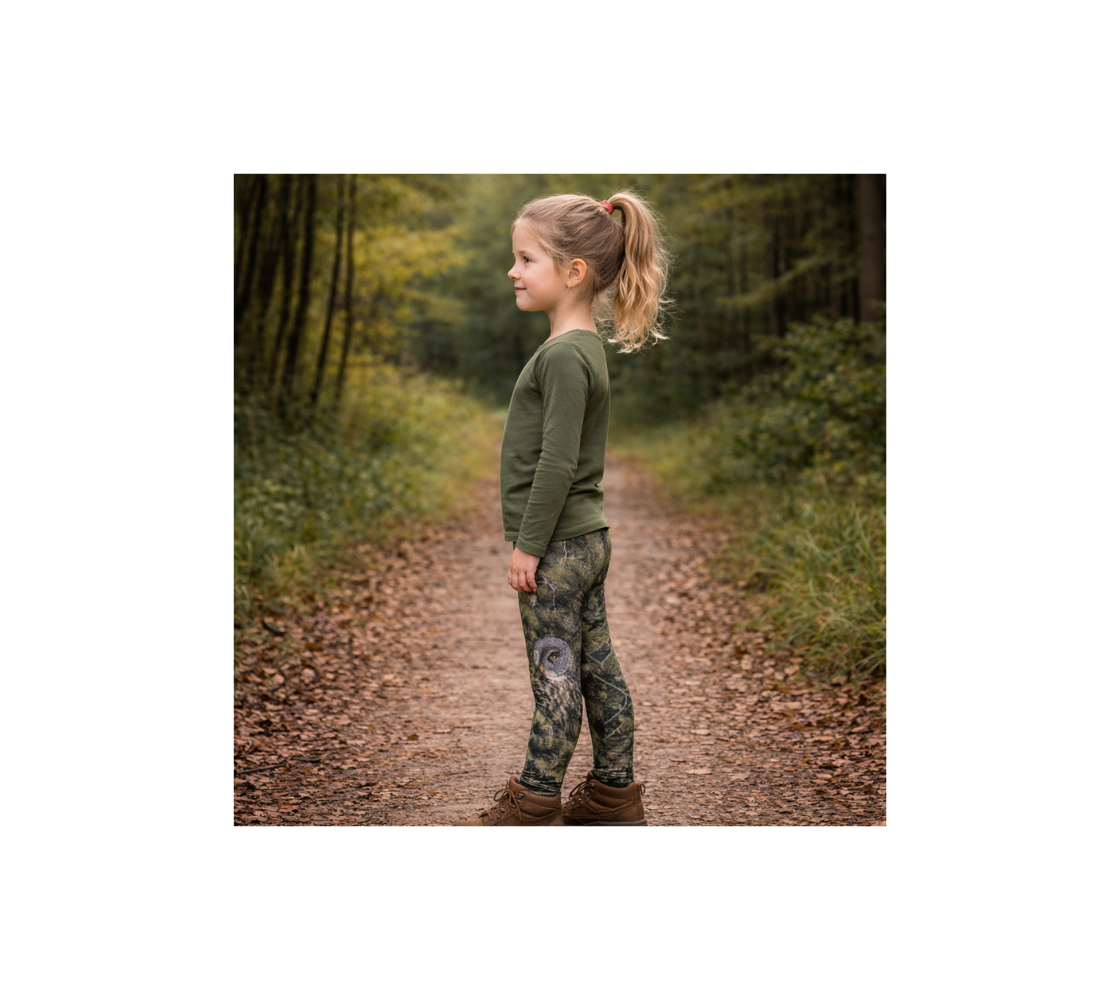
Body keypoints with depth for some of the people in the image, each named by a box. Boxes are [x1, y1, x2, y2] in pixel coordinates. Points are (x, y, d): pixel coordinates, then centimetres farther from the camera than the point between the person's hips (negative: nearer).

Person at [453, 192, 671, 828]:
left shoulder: (564, 355, -18)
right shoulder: (587, 348, 12)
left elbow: (557, 464, -21)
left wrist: (529, 546, -16)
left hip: (559, 546, -10)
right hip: (588, 539, 10)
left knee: (555, 675, 0)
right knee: (597, 667, 14)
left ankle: (534, 803, 10)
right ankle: (615, 793, 23)